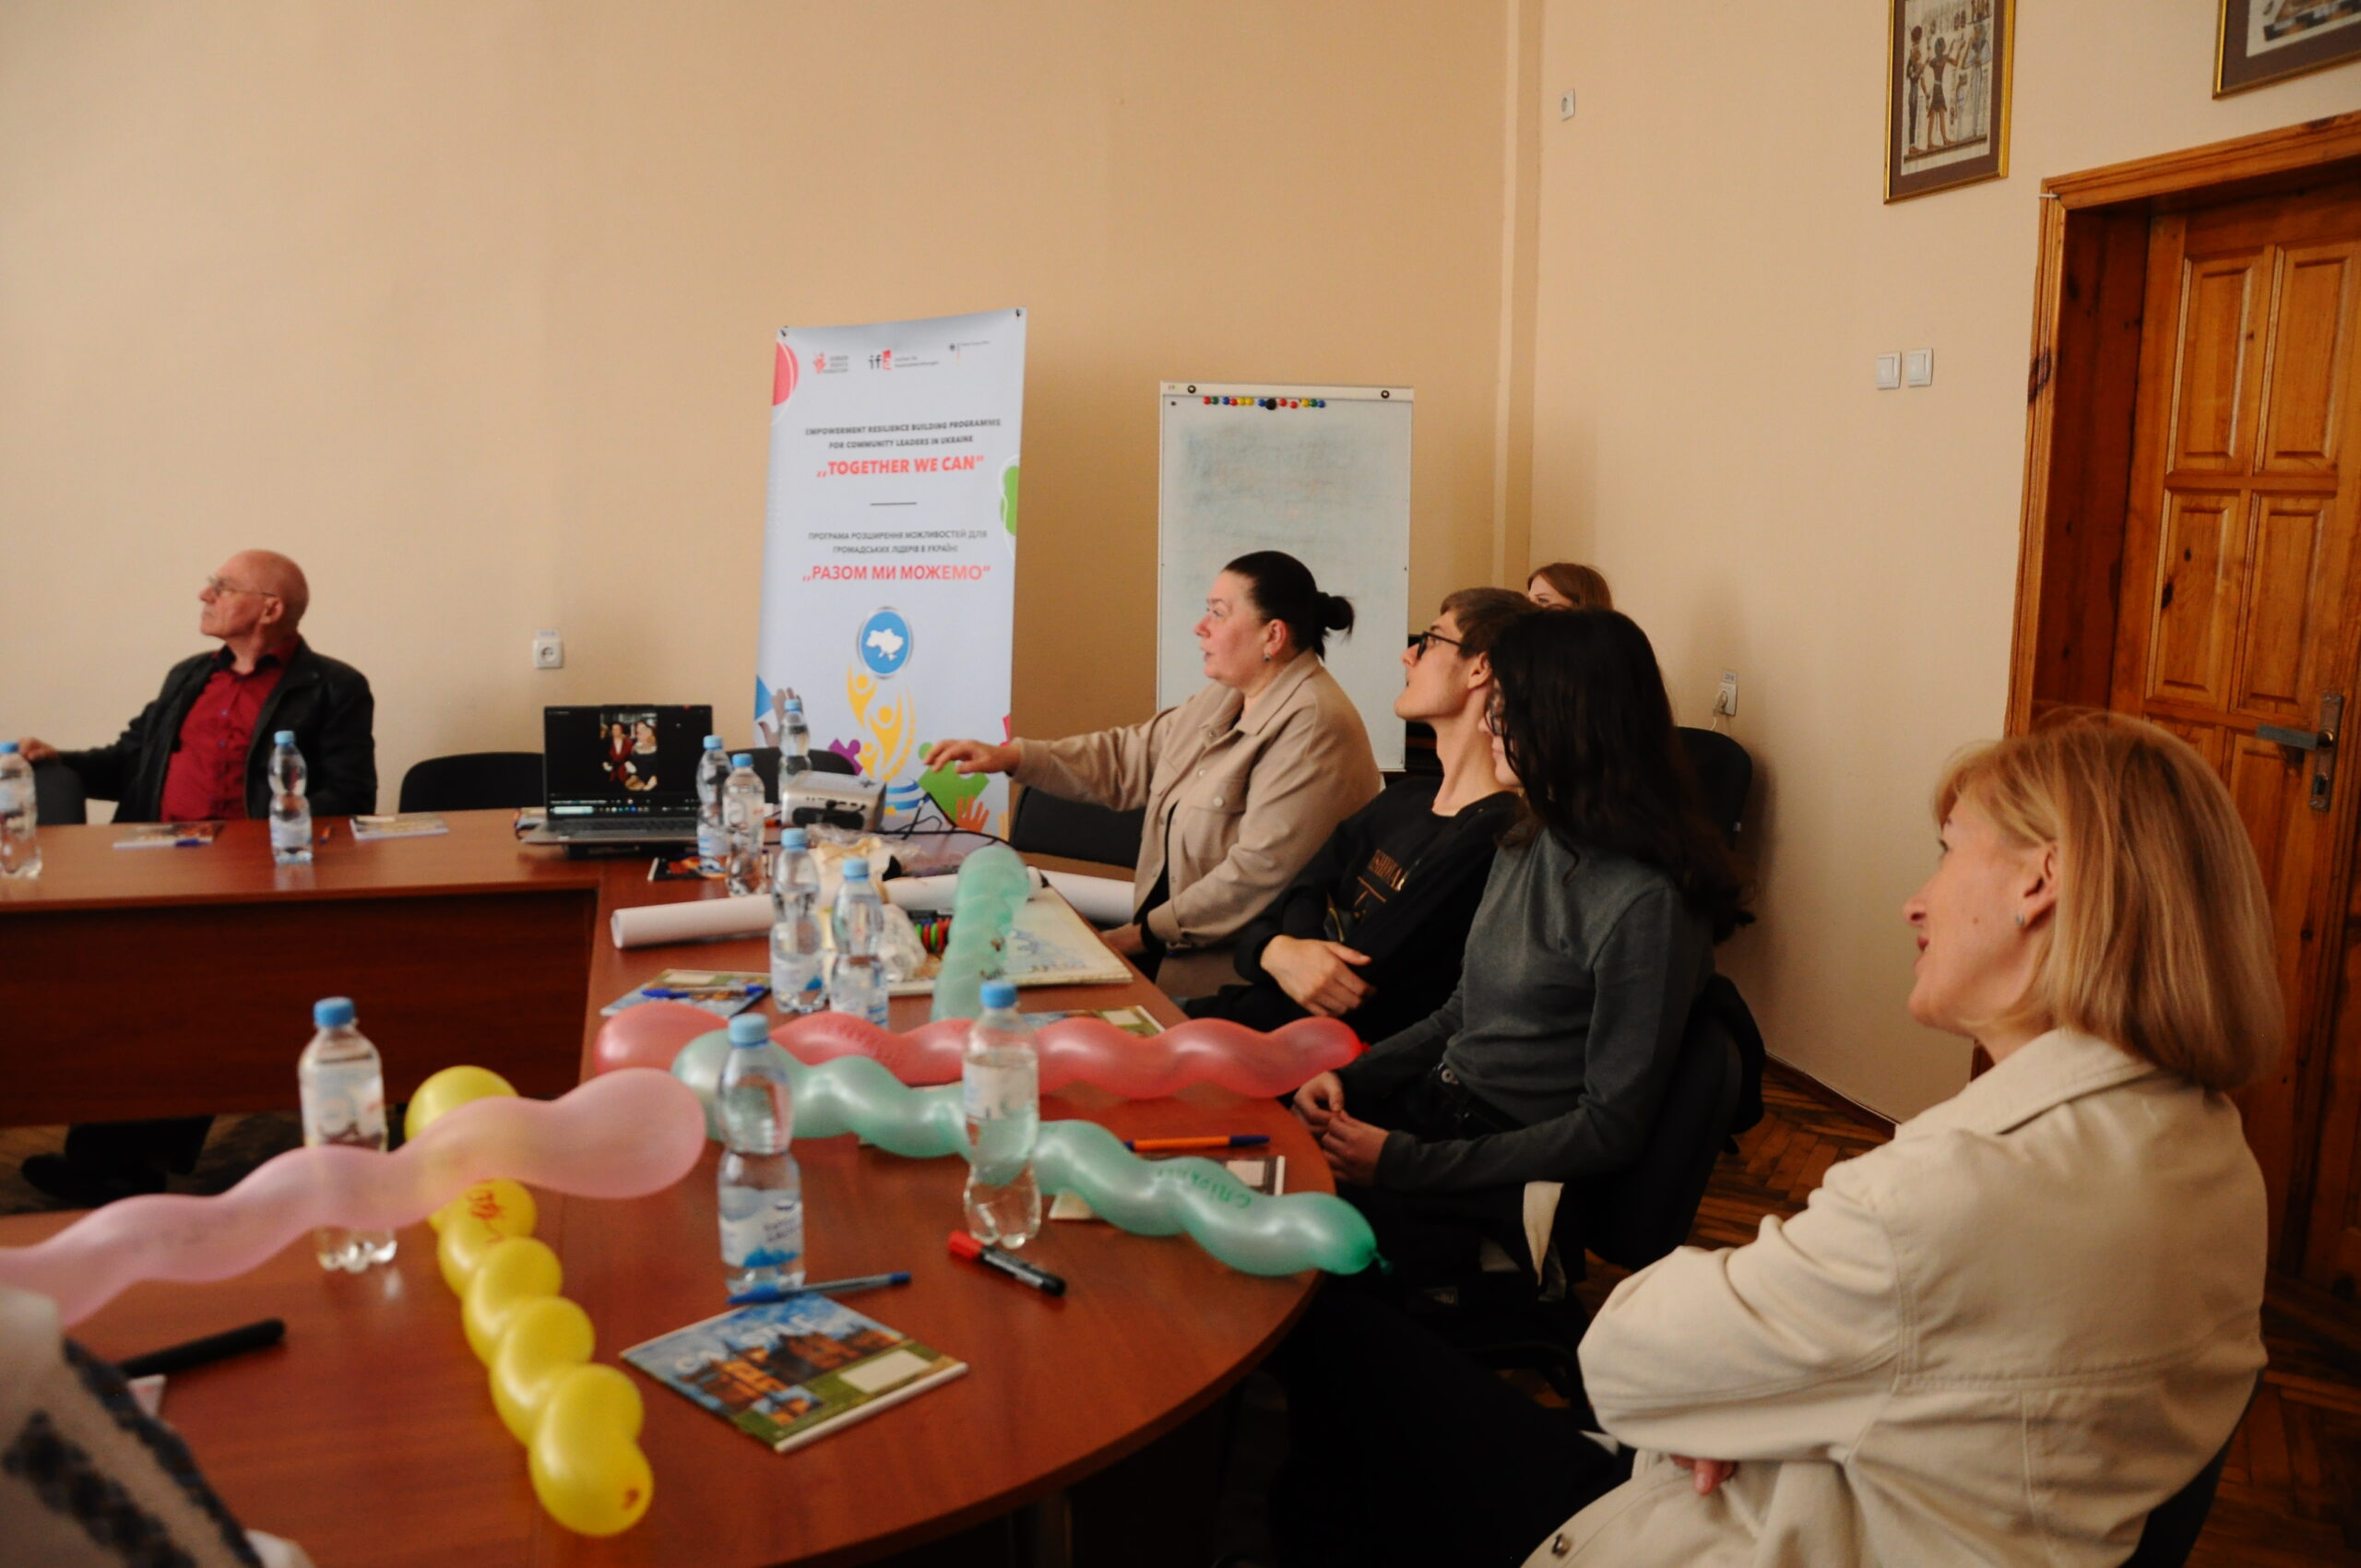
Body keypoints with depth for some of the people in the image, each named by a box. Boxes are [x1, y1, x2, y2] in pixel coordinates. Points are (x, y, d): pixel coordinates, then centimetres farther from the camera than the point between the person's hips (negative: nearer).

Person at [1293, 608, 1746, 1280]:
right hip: (1435, 1106, 8)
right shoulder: (1528, 845, 8)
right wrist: (1348, 1077, -2)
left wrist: (1406, 1163, -20)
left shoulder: (1646, 903, -20)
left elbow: (1609, 1130, -19)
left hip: (1513, 1194, -8)